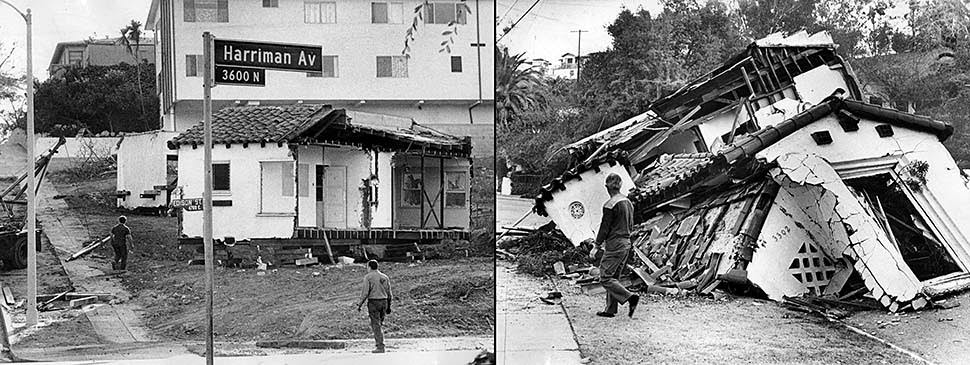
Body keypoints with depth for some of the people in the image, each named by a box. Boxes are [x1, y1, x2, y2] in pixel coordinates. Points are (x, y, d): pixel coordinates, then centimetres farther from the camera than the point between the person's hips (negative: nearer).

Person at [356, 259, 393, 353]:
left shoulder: (368, 277, -6)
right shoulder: (384, 277, 10)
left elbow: (365, 292, -11)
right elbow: (389, 293, 12)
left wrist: (359, 304, -5)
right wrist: (388, 306, 18)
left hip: (373, 302, -5)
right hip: (384, 302, 5)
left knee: (376, 325, -2)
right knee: (379, 324, 16)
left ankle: (380, 347, -6)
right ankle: (380, 344, 12)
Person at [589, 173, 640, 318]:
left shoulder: (610, 205, -16)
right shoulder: (628, 202, 10)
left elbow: (604, 228, -15)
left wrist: (596, 246, -7)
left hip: (615, 246, -9)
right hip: (626, 243, 9)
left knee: (605, 278, -4)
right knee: (614, 277, 14)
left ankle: (631, 297, -14)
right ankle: (610, 310, 15)